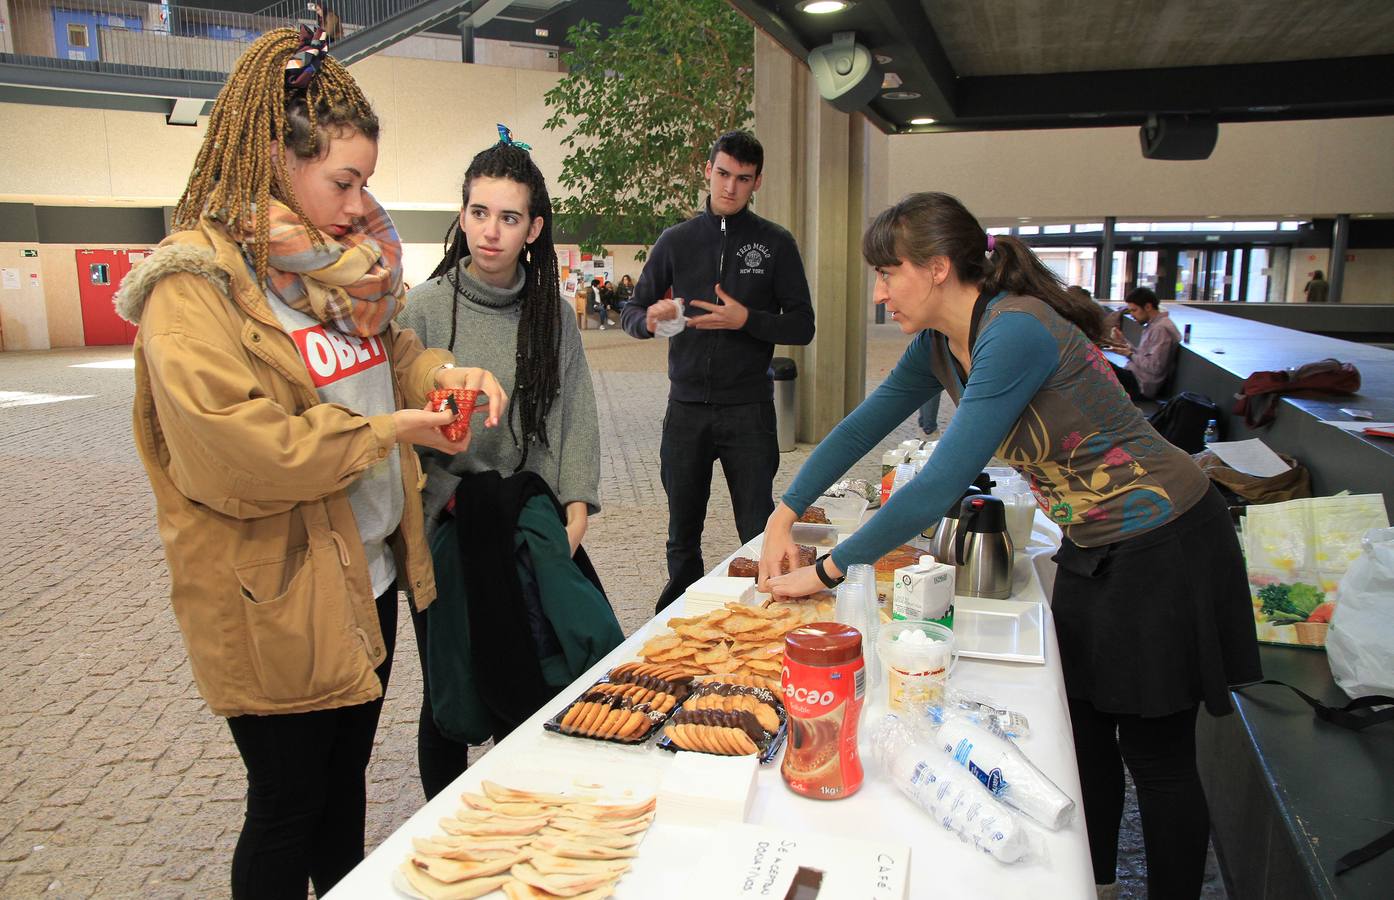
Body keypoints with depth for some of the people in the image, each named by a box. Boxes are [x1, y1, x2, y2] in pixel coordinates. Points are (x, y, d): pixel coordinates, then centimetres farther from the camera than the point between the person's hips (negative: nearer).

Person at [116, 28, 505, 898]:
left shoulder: (338, 261, 6)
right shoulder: (197, 286, -18)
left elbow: (387, 349, 18)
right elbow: (233, 453, -28)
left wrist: (441, 373, -4)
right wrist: (388, 430, -21)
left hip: (369, 576, 8)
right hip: (277, 603, -7)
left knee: (347, 776, 24)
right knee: (288, 804, 11)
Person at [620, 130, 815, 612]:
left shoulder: (776, 243, 3)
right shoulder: (676, 240, 8)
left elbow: (802, 326, 0)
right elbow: (631, 312, 12)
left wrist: (746, 320, -17)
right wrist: (650, 319, -12)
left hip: (748, 409, -2)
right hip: (686, 408, 2)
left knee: (761, 536, 1)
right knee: (682, 537, 12)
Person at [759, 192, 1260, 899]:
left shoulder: (1015, 333, -30)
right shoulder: (940, 344, -2)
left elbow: (941, 484, -33)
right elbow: (862, 425, 6)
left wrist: (827, 571, -27)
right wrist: (783, 517, 1)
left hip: (1164, 550, -8)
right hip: (1093, 550, 8)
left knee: (1155, 754, 6)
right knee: (1084, 735, 17)